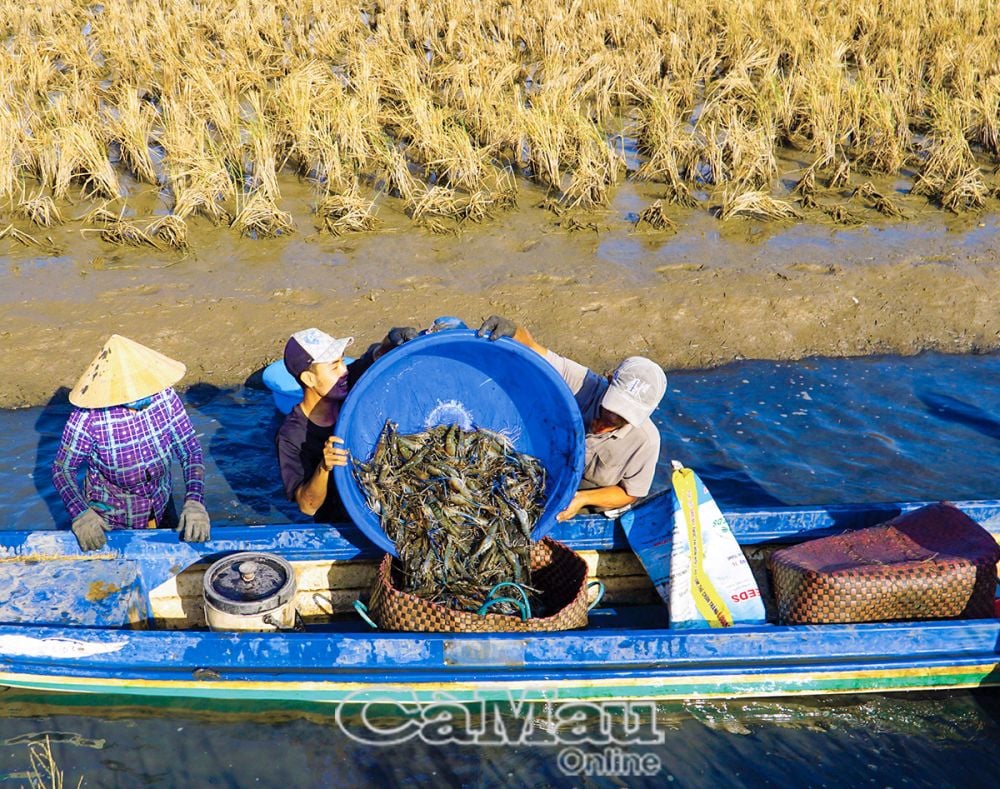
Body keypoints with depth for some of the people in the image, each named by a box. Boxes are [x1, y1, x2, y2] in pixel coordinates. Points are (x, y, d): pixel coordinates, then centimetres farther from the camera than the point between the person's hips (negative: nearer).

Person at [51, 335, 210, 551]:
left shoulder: (164, 397, -21)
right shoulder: (88, 418, -29)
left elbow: (191, 451, -15)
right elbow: (62, 469, -15)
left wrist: (194, 502, -29)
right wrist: (81, 515, -31)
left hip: (162, 509, 3)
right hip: (111, 522, -3)